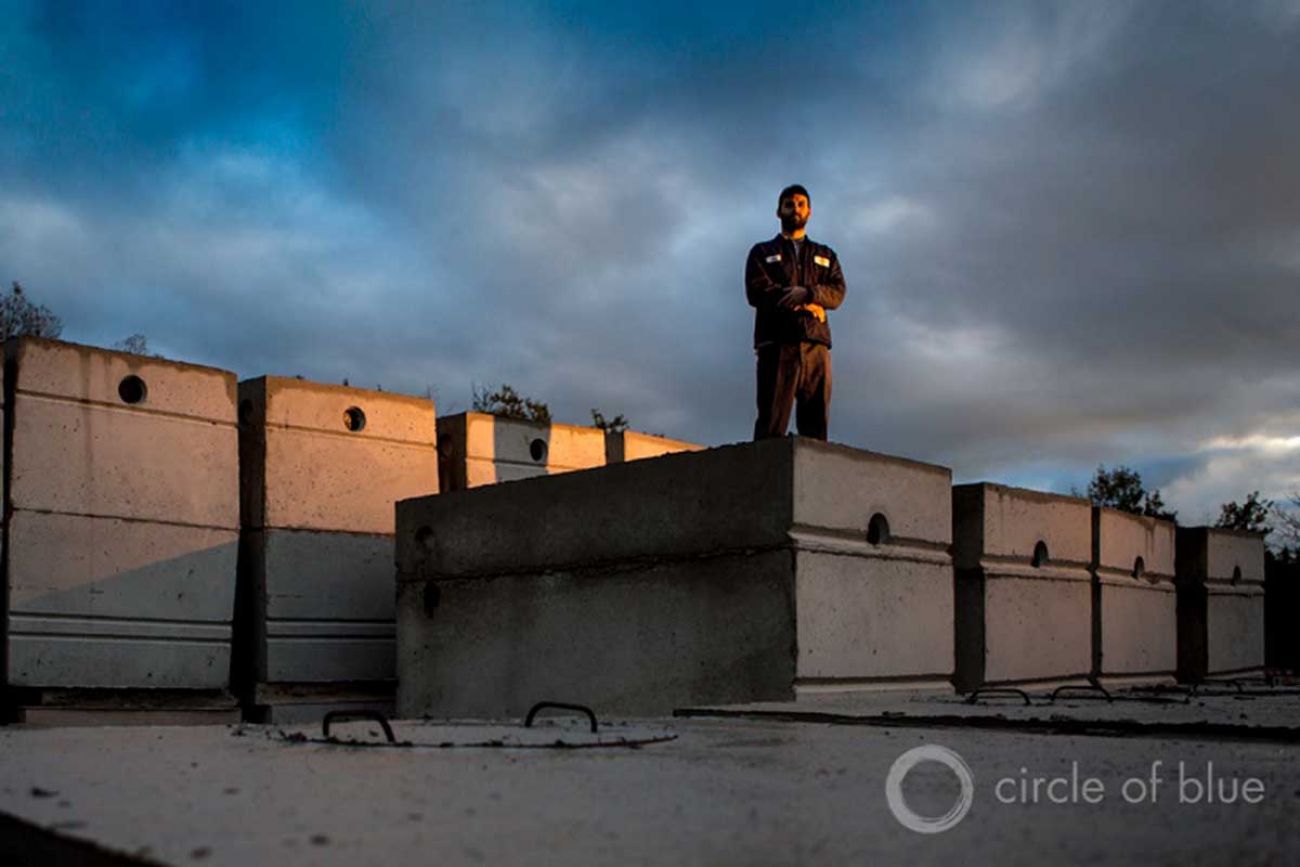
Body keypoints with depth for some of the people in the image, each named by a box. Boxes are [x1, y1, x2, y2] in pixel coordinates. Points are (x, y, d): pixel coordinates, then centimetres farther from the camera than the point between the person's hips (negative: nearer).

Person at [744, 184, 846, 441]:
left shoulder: (825, 255, 26)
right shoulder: (762, 252, 19)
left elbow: (837, 293, 8)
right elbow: (758, 292, 1)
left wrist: (807, 293, -12)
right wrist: (806, 307, -5)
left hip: (816, 345, 3)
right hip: (777, 344, -3)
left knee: (816, 427, -6)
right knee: (771, 427, -12)